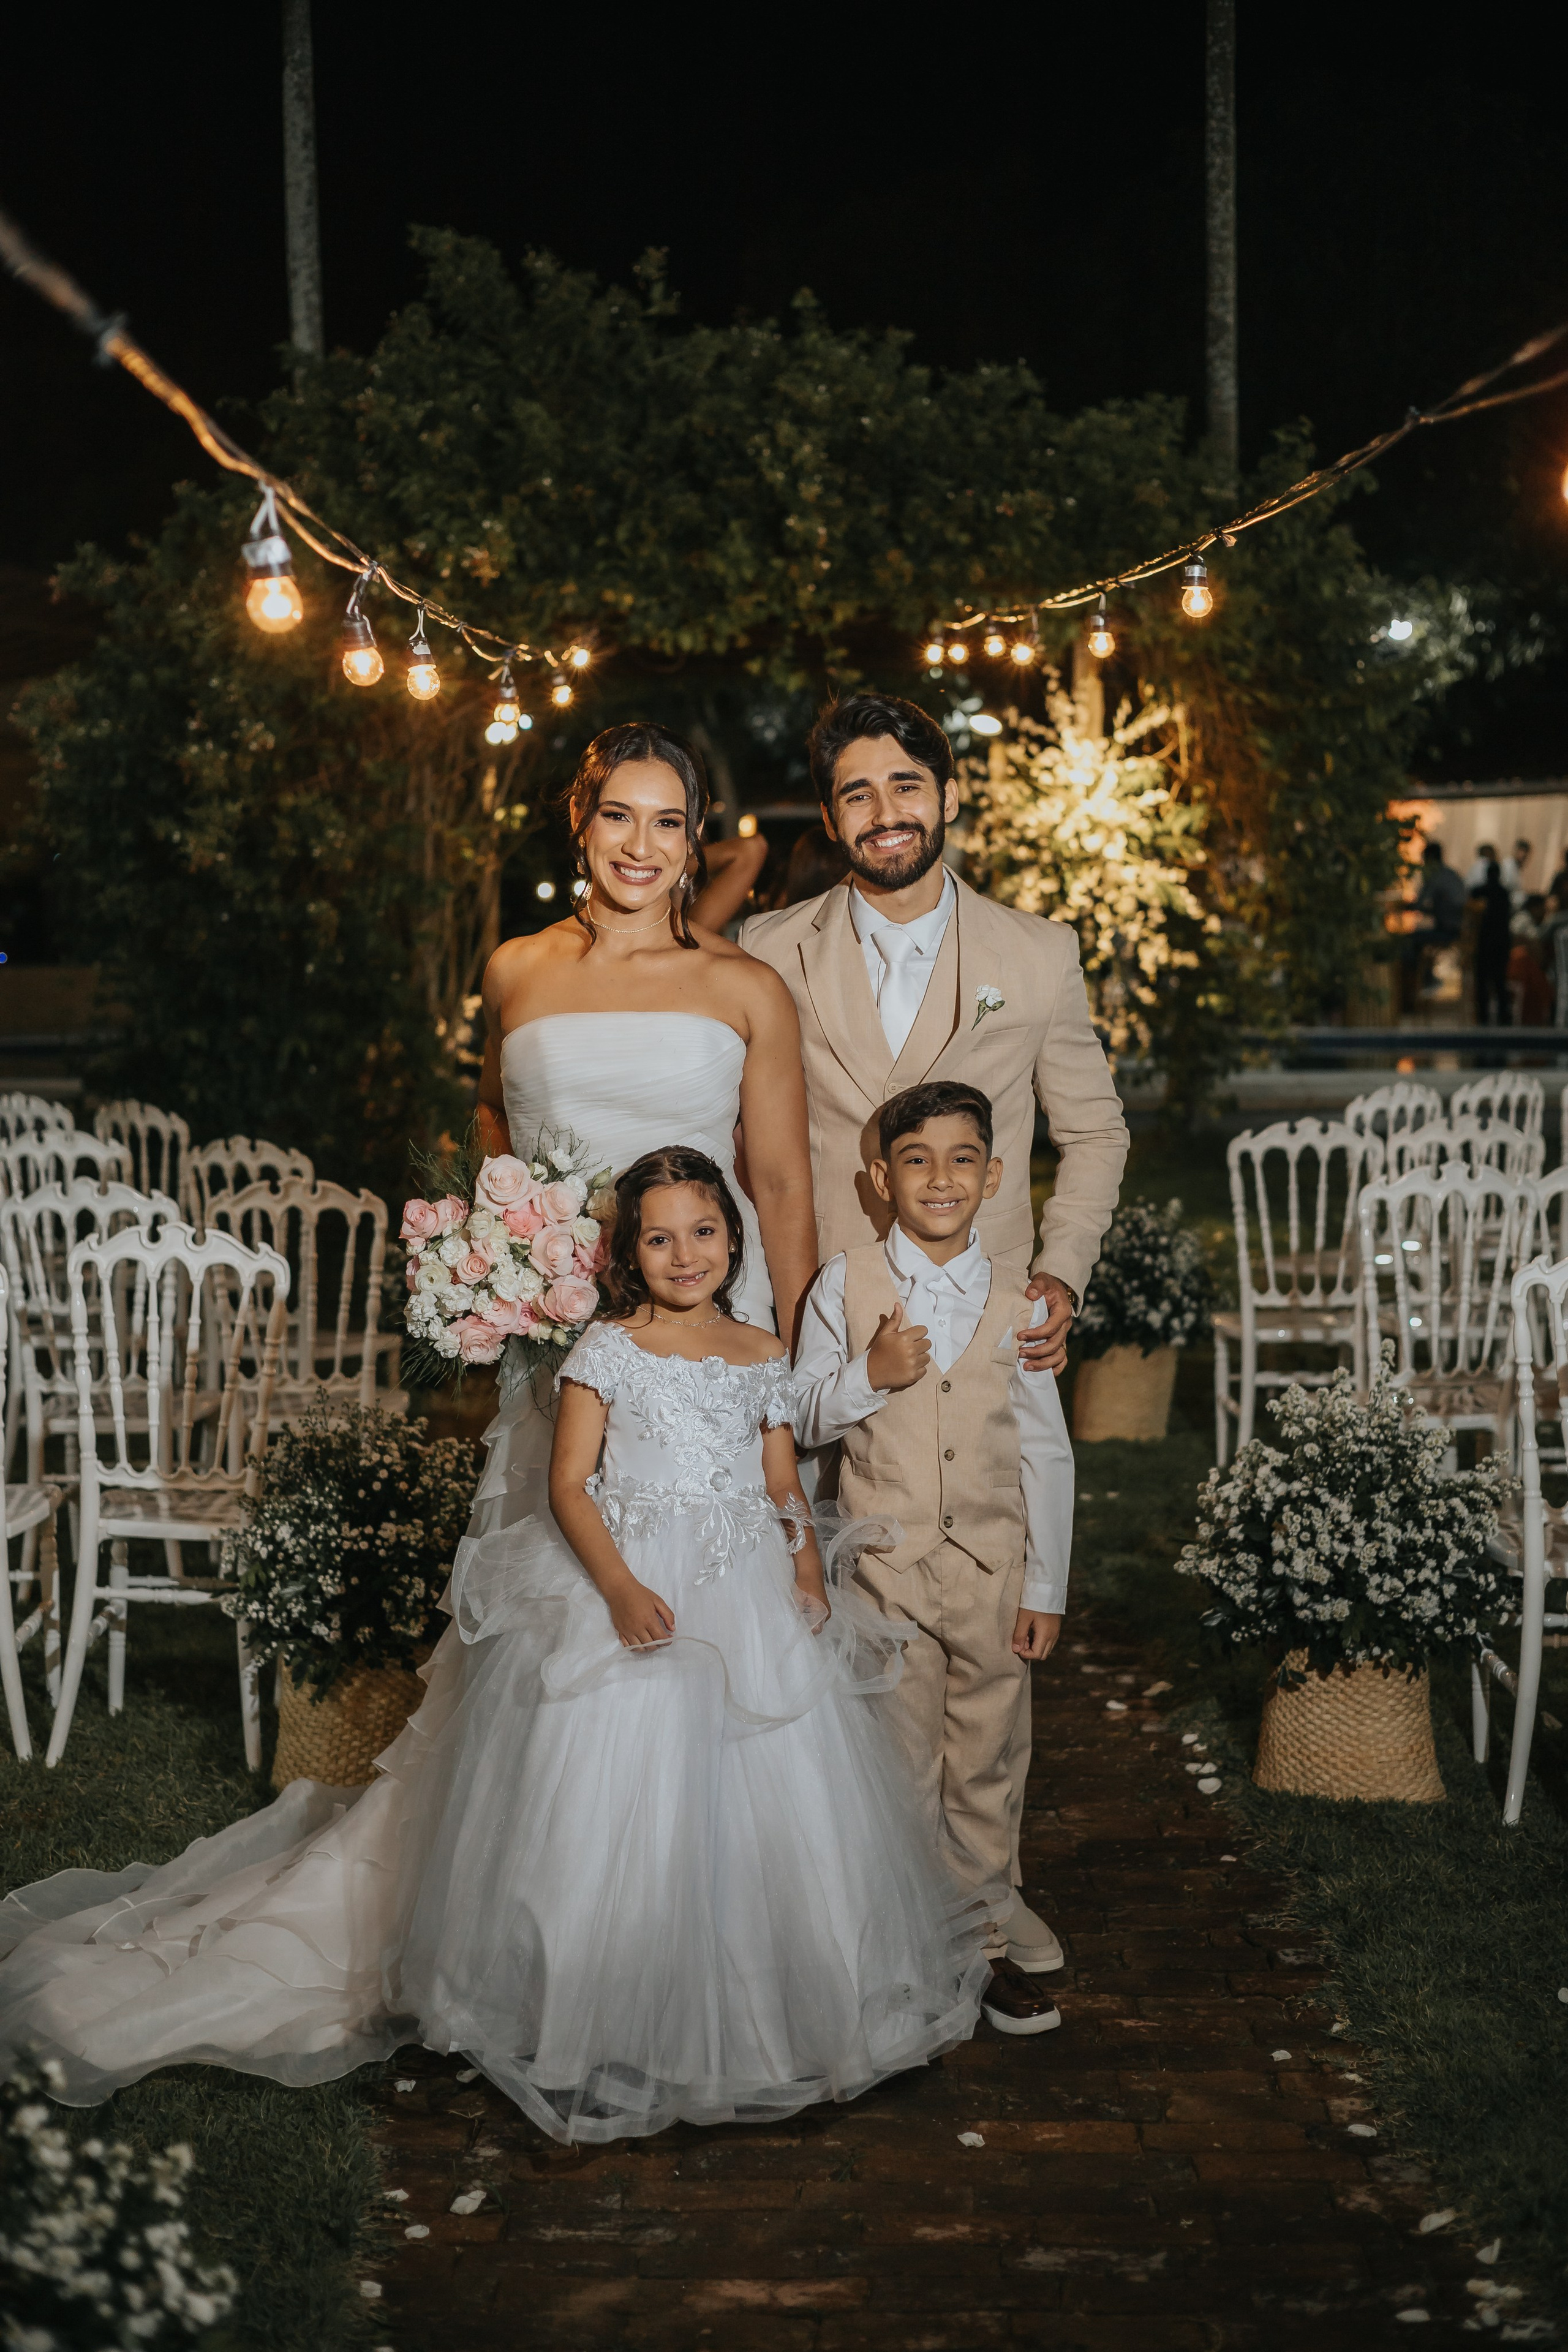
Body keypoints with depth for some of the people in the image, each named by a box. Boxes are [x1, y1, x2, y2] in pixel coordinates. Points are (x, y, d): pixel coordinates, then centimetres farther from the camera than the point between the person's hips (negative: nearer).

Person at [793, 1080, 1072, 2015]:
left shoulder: (1017, 1305, -1)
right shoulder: (847, 1283, -3)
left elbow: (1047, 1456, 2)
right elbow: (803, 1417, 2)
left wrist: (1046, 1587, 1)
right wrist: (869, 1376, -17)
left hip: (993, 1569, 1)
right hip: (887, 1563, -1)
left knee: (989, 1762, 11)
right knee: (898, 1762, 8)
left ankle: (989, 1934, 27)